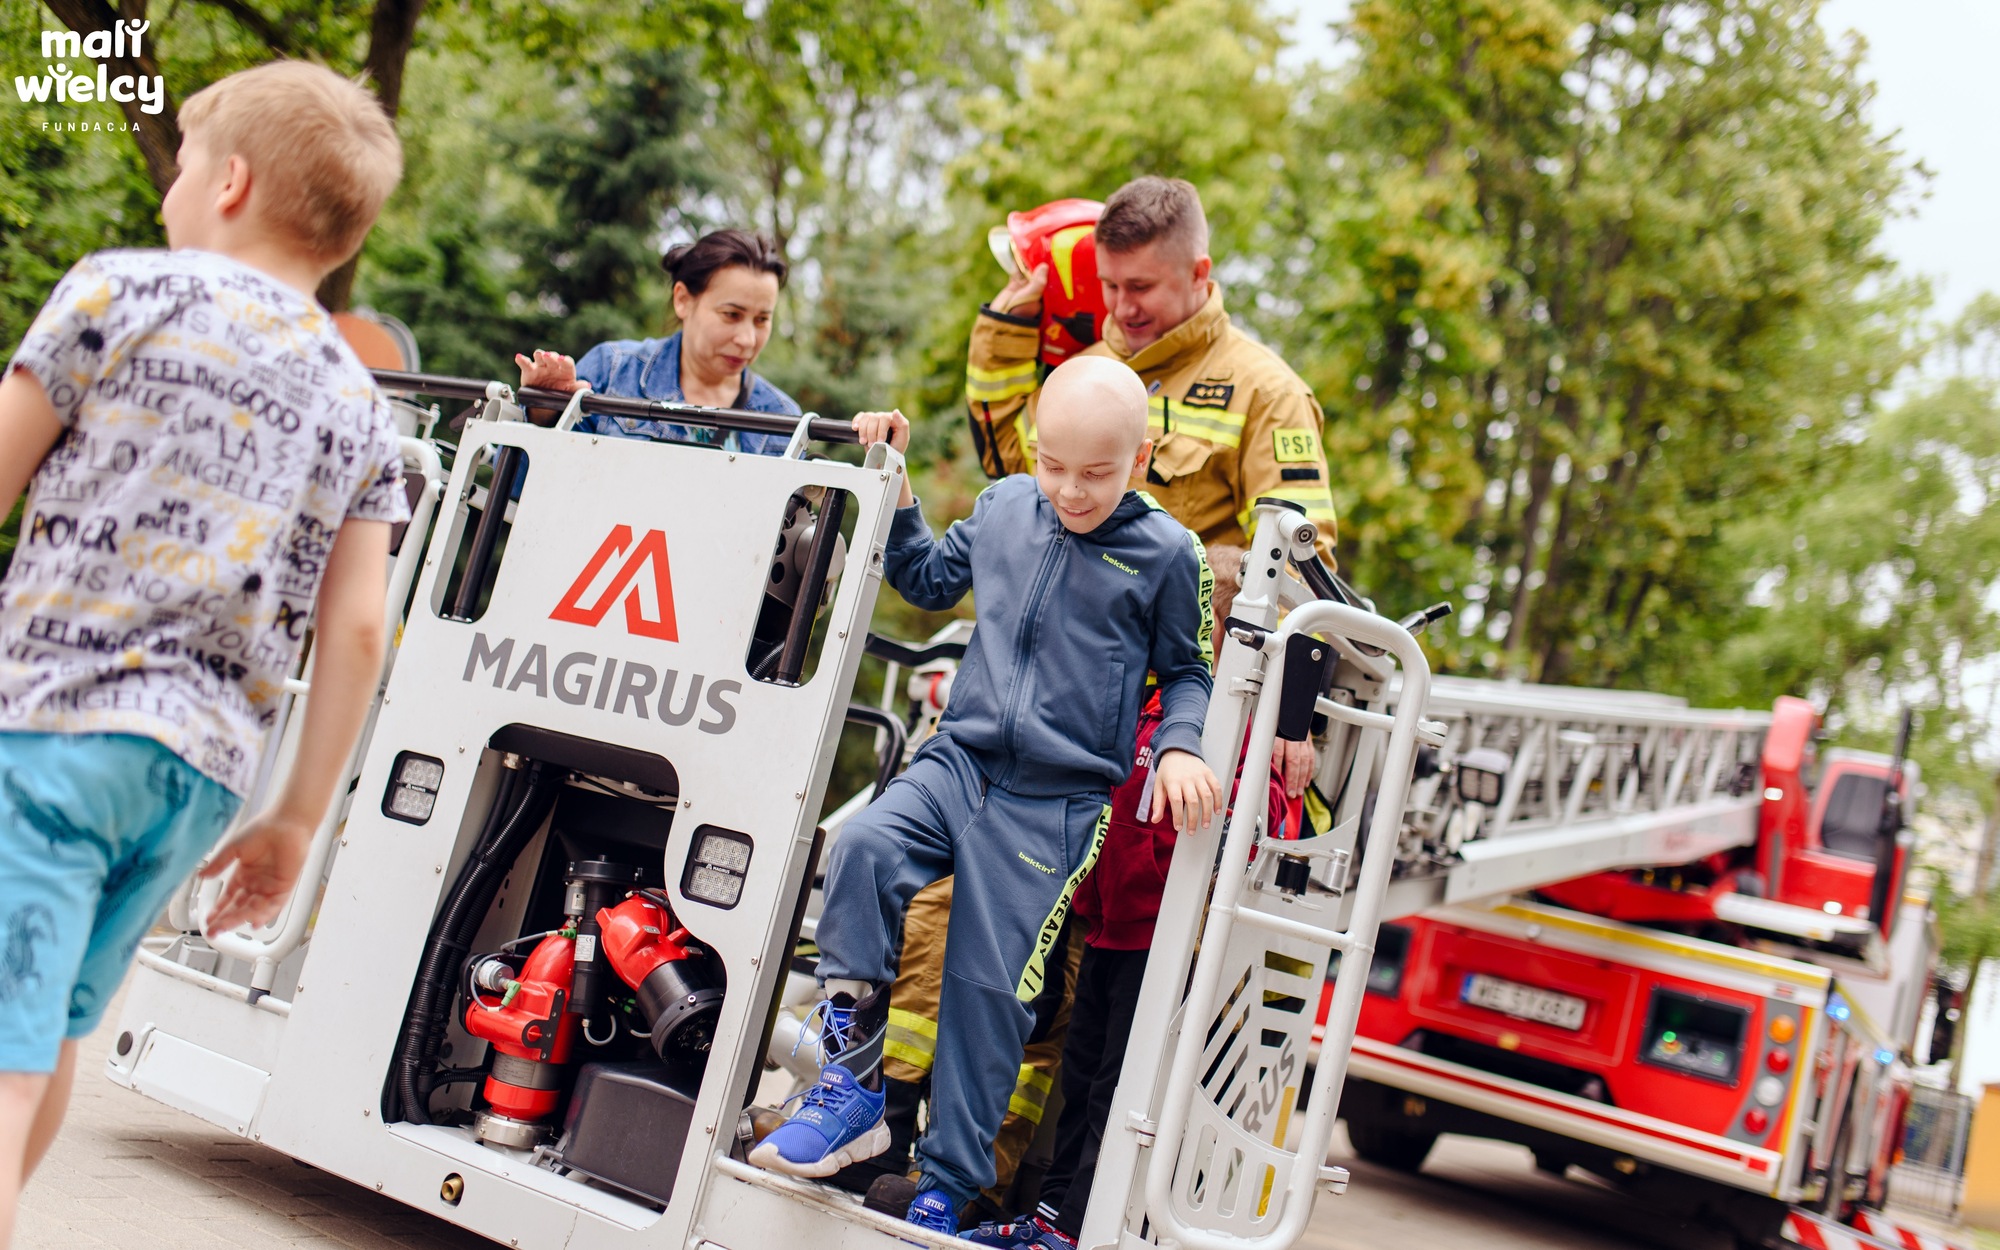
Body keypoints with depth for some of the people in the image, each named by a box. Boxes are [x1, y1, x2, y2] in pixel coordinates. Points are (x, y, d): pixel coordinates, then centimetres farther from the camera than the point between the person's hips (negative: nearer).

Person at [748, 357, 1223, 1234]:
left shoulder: (1166, 554, -3)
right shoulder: (1005, 508, 7)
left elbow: (1187, 672, 9)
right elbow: (932, 580, 24)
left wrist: (1179, 748, -10)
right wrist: (893, 490, 13)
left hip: (1057, 803, -3)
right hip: (958, 759, 4)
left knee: (989, 985, -3)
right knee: (863, 848, -25)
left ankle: (945, 1191, 12)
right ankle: (852, 1082, -14)